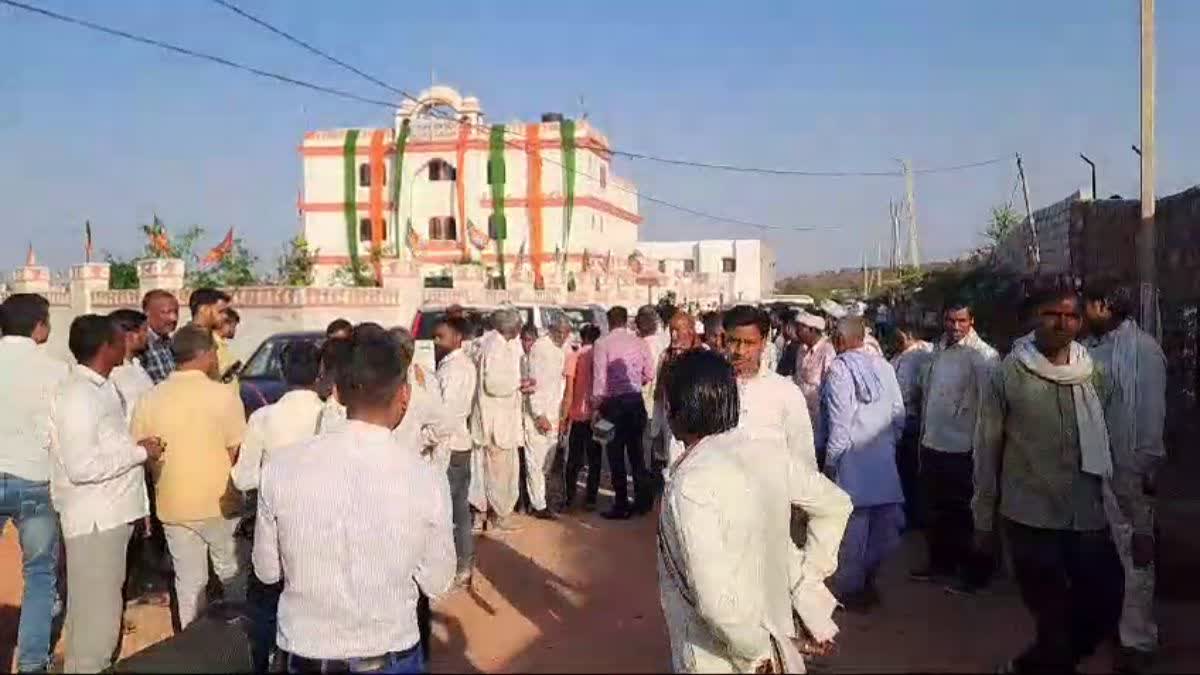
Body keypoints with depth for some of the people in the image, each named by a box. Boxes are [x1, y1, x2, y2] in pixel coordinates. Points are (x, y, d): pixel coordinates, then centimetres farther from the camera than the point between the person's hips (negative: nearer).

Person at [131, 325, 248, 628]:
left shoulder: (150, 398, -1)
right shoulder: (222, 394, -12)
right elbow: (237, 452, -10)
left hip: (173, 505, 3)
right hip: (219, 503, -3)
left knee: (189, 582, 13)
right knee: (234, 575, 16)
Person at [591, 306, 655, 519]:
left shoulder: (602, 344, -9)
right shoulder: (639, 342, 2)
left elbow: (599, 377, -12)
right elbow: (649, 374, 4)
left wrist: (596, 406, -4)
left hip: (613, 403, -4)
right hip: (636, 400, 4)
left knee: (616, 455, 5)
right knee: (636, 452, 16)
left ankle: (622, 506, 10)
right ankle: (643, 500, 22)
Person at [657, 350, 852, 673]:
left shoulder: (691, 484, -27)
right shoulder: (763, 455, -6)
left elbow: (715, 598, -32)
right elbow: (835, 504, 9)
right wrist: (808, 580, 8)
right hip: (775, 636, 6)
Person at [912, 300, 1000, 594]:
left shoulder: (982, 355, -15)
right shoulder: (939, 350, 8)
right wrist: (924, 434, 14)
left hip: (962, 448, -7)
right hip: (932, 445, 7)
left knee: (963, 514, 6)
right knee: (934, 510, 19)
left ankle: (974, 572, 21)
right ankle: (940, 563, 35)